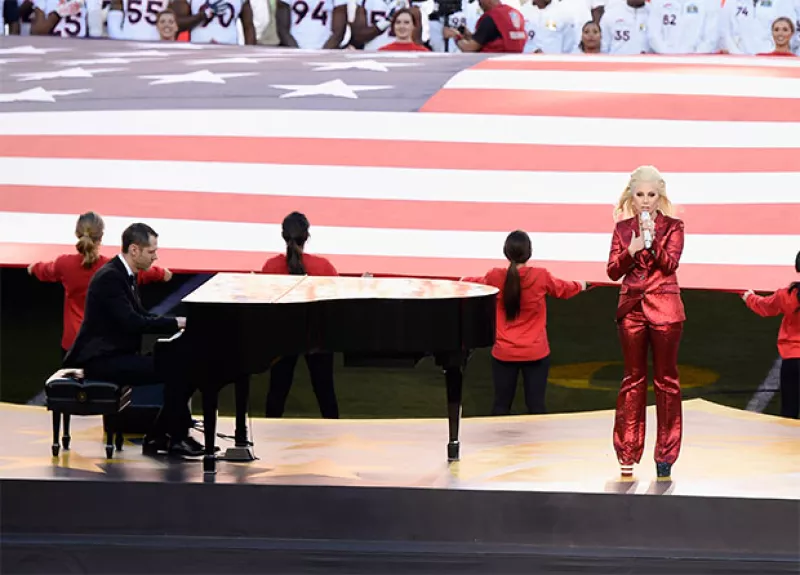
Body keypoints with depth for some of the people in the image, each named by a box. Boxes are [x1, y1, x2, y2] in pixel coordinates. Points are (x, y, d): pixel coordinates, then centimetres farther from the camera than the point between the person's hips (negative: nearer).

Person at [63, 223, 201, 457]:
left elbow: (140, 316, 19)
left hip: (117, 354, 10)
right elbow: (131, 322, -26)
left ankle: (159, 437, 4)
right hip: (103, 359, -10)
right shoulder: (110, 277, -19)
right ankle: (175, 438, -5)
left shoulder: (124, 275, 13)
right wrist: (177, 323, -21)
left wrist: (180, 322, 5)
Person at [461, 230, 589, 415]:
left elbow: (477, 283, 17)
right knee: (536, 405, 2)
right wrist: (580, 286, 35)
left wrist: (464, 281, 43)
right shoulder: (541, 276, -10)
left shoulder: (495, 277, -7)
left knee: (501, 405, 9)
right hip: (535, 353, -1)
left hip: (504, 353, 1)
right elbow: (563, 289, 12)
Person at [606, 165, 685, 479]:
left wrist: (653, 239, -24)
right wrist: (632, 249, -15)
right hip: (632, 308, 2)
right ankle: (627, 453, 9)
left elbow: (670, 263, -11)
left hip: (664, 308, -2)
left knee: (666, 380, 2)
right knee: (633, 379, 6)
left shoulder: (672, 226, 2)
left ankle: (665, 456, 6)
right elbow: (613, 271, 1)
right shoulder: (623, 228, 8)